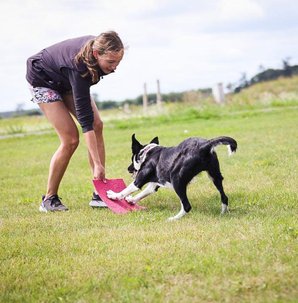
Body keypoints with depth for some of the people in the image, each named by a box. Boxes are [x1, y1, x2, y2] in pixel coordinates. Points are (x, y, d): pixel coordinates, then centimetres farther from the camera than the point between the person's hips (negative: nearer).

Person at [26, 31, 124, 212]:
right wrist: (97, 164, -41)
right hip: (43, 80, -7)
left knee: (97, 125, -9)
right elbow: (85, 119, -41)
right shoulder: (78, 67, -42)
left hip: (66, 81, 7)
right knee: (70, 139, -17)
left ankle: (100, 194, -7)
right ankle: (49, 199, -2)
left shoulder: (98, 46, -24)